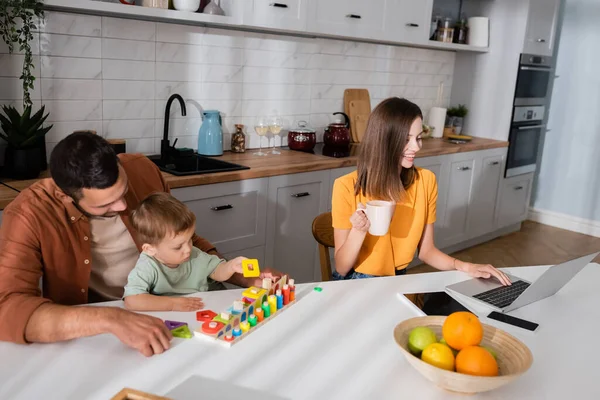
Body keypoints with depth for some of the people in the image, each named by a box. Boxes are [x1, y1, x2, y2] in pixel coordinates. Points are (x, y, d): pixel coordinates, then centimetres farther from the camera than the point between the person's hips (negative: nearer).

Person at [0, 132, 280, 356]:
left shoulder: (141, 170, -10)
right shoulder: (29, 216, -19)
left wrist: (245, 280, -9)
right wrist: (110, 319, -44)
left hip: (160, 311, 2)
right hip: (87, 335, -2)